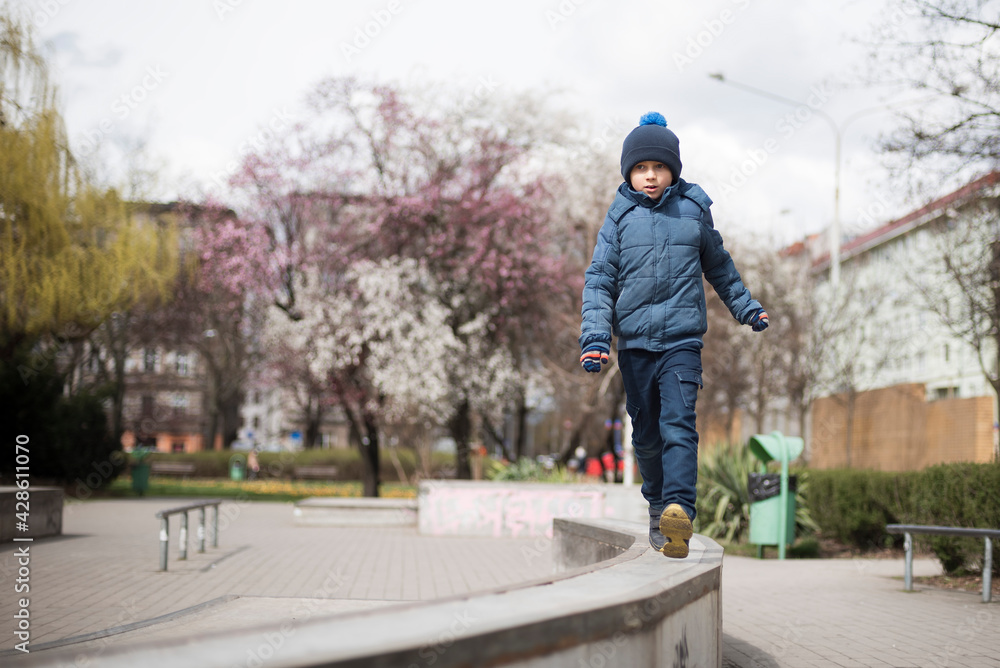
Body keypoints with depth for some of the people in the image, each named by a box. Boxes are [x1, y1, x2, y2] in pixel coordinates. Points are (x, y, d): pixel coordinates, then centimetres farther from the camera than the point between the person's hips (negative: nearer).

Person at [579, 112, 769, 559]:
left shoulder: (693, 210, 5)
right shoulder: (620, 217, 3)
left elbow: (718, 265, 21)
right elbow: (599, 279, 0)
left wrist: (745, 307, 30)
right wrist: (595, 336, -12)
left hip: (682, 338, -1)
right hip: (634, 341, 1)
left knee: (678, 424, -18)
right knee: (646, 433, 11)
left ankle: (679, 511, -30)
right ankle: (656, 502, 32)